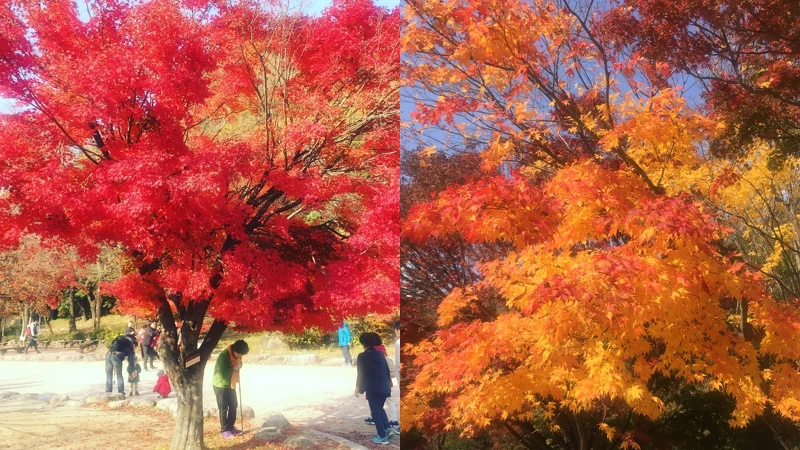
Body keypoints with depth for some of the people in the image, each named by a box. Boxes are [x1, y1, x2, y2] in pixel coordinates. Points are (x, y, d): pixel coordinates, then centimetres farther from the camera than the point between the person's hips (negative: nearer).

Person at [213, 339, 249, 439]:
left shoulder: (236, 355, -3)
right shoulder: (223, 356, -27)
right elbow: (222, 373, -30)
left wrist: (239, 365, -8)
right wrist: (234, 368, -29)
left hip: (230, 385, 8)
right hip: (220, 386, -8)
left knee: (233, 406, 13)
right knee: (223, 408, -1)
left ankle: (231, 427, 25)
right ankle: (225, 430, 9)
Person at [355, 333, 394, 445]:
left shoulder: (362, 356, -5)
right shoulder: (380, 354, 9)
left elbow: (360, 373, -5)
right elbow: (387, 369, 14)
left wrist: (358, 387, 5)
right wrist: (388, 382, 26)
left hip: (373, 388, -5)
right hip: (384, 386, 5)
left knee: (375, 411, 4)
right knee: (379, 408, 23)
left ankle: (382, 436, 4)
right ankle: (388, 428, 10)